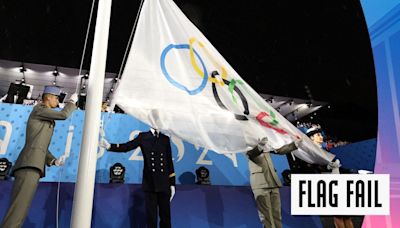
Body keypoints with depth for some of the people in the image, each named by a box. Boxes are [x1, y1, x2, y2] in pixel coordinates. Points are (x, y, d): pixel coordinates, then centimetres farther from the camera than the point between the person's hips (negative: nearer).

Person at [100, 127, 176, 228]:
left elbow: (169, 161, 8)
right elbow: (126, 147, -9)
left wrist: (172, 183, 6)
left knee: (165, 216, 7)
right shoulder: (143, 136, 3)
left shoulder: (165, 138, 8)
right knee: (151, 216, 4)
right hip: (149, 183, -2)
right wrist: (109, 146, -27)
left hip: (164, 183, 2)